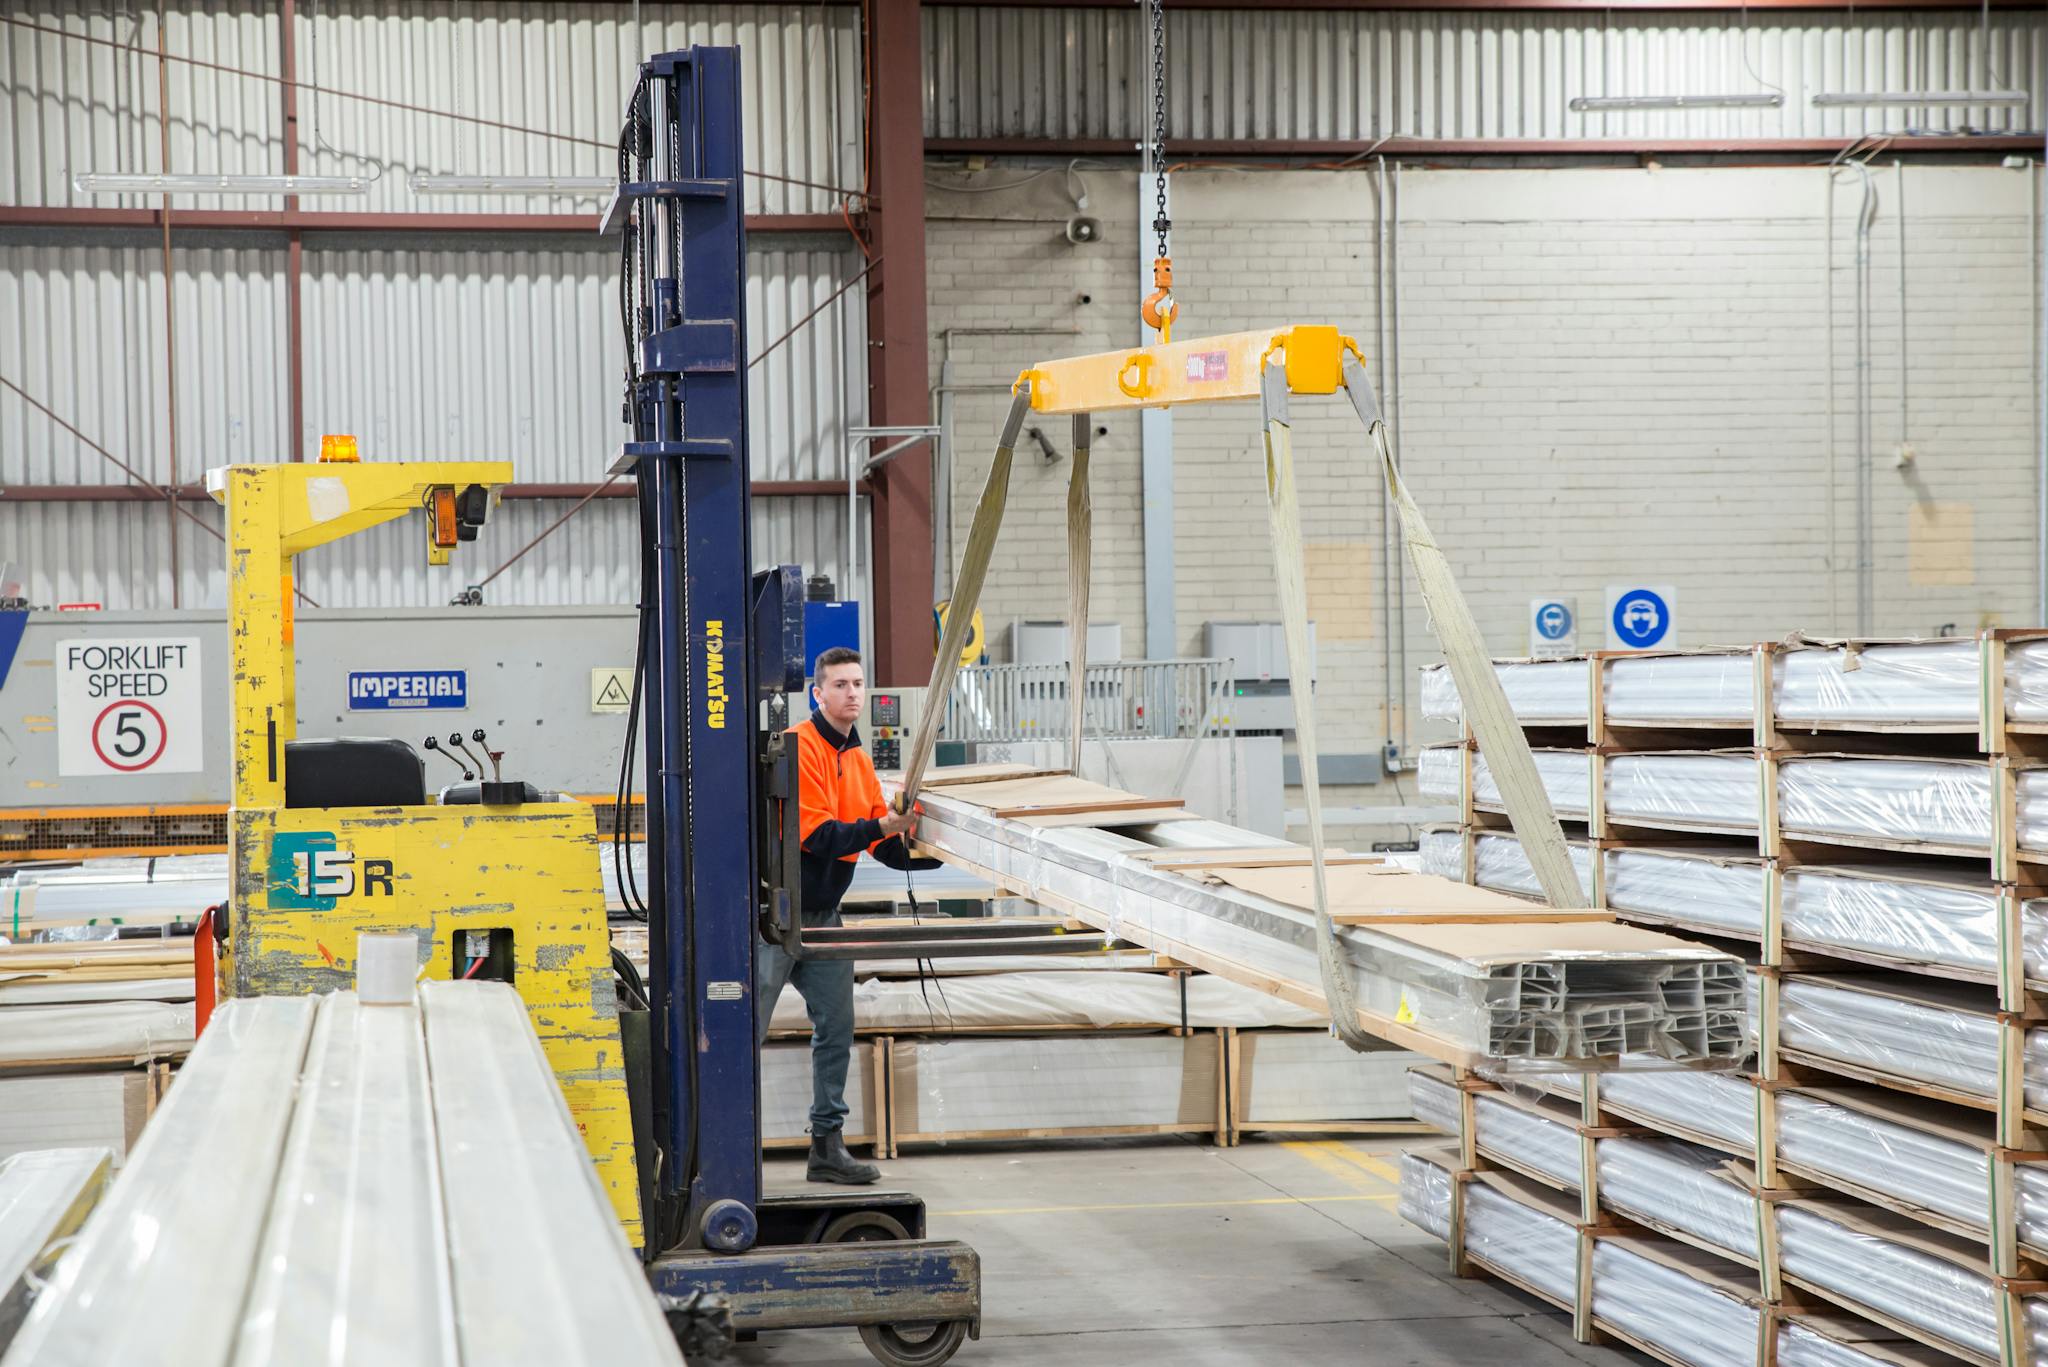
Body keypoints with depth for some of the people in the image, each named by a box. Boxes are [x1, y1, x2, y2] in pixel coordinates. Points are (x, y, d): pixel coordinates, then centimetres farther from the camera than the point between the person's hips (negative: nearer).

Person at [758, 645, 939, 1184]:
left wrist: (938, 852, -2)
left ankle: (827, 1144, 14)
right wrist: (880, 826, -27)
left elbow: (887, 846, 12)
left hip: (822, 913, 8)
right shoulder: (800, 747, -15)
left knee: (836, 1028, 7)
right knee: (746, 1029, -5)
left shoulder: (858, 760, 13)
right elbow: (816, 835, -21)